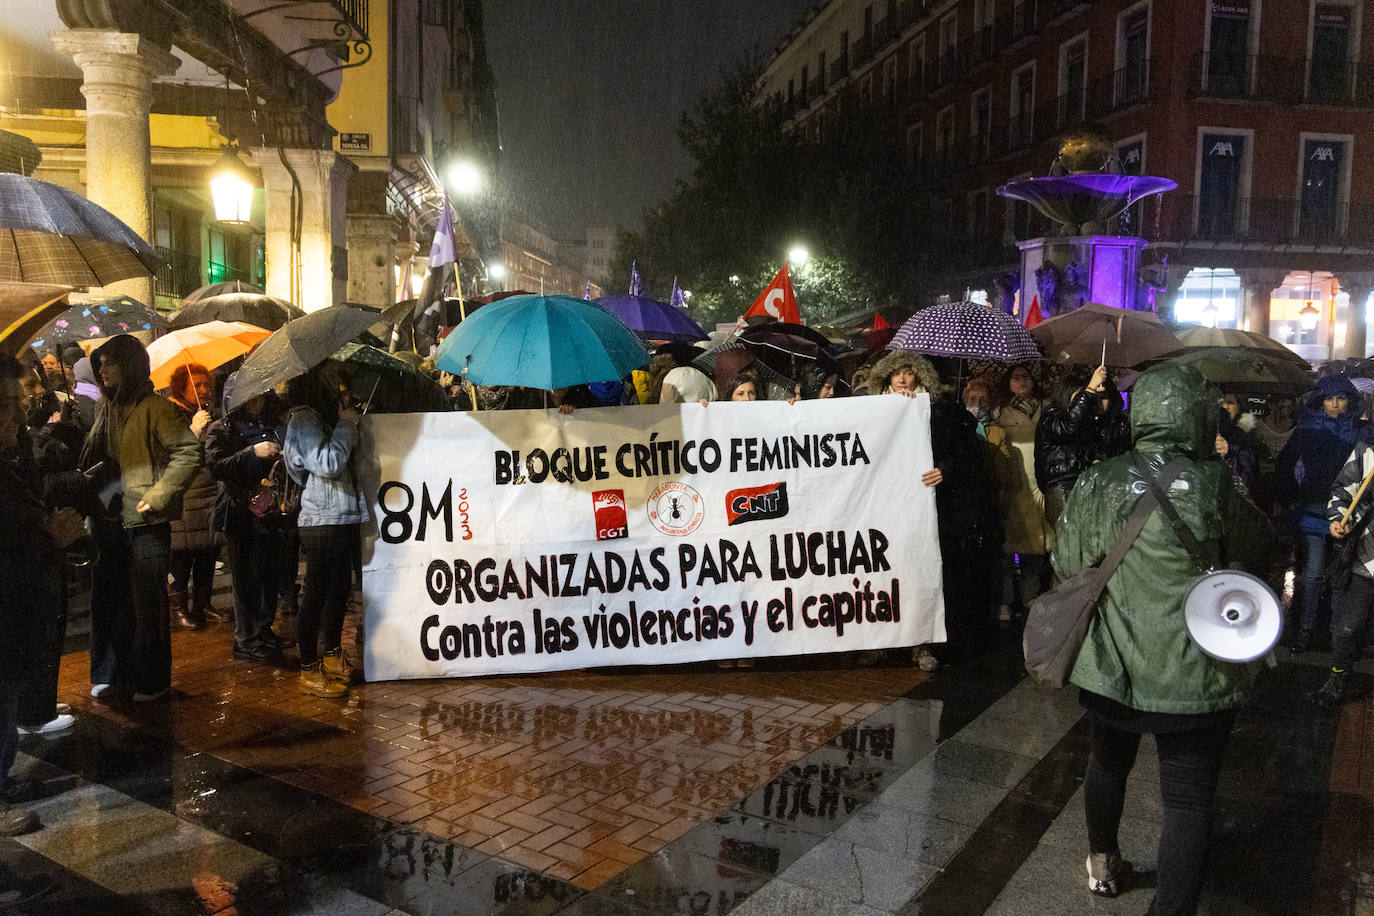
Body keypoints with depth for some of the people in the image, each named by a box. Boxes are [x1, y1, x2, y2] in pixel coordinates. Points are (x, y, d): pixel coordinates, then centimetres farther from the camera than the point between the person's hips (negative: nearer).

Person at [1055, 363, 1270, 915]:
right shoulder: (1217, 485, -15)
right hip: (1195, 676, -3)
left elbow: (1068, 565, 2)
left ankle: (1102, 864, 46)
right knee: (1189, 797, 9)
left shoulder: (1096, 482, -7)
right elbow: (1255, 549, 2)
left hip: (1109, 668, 4)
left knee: (1108, 761, 26)